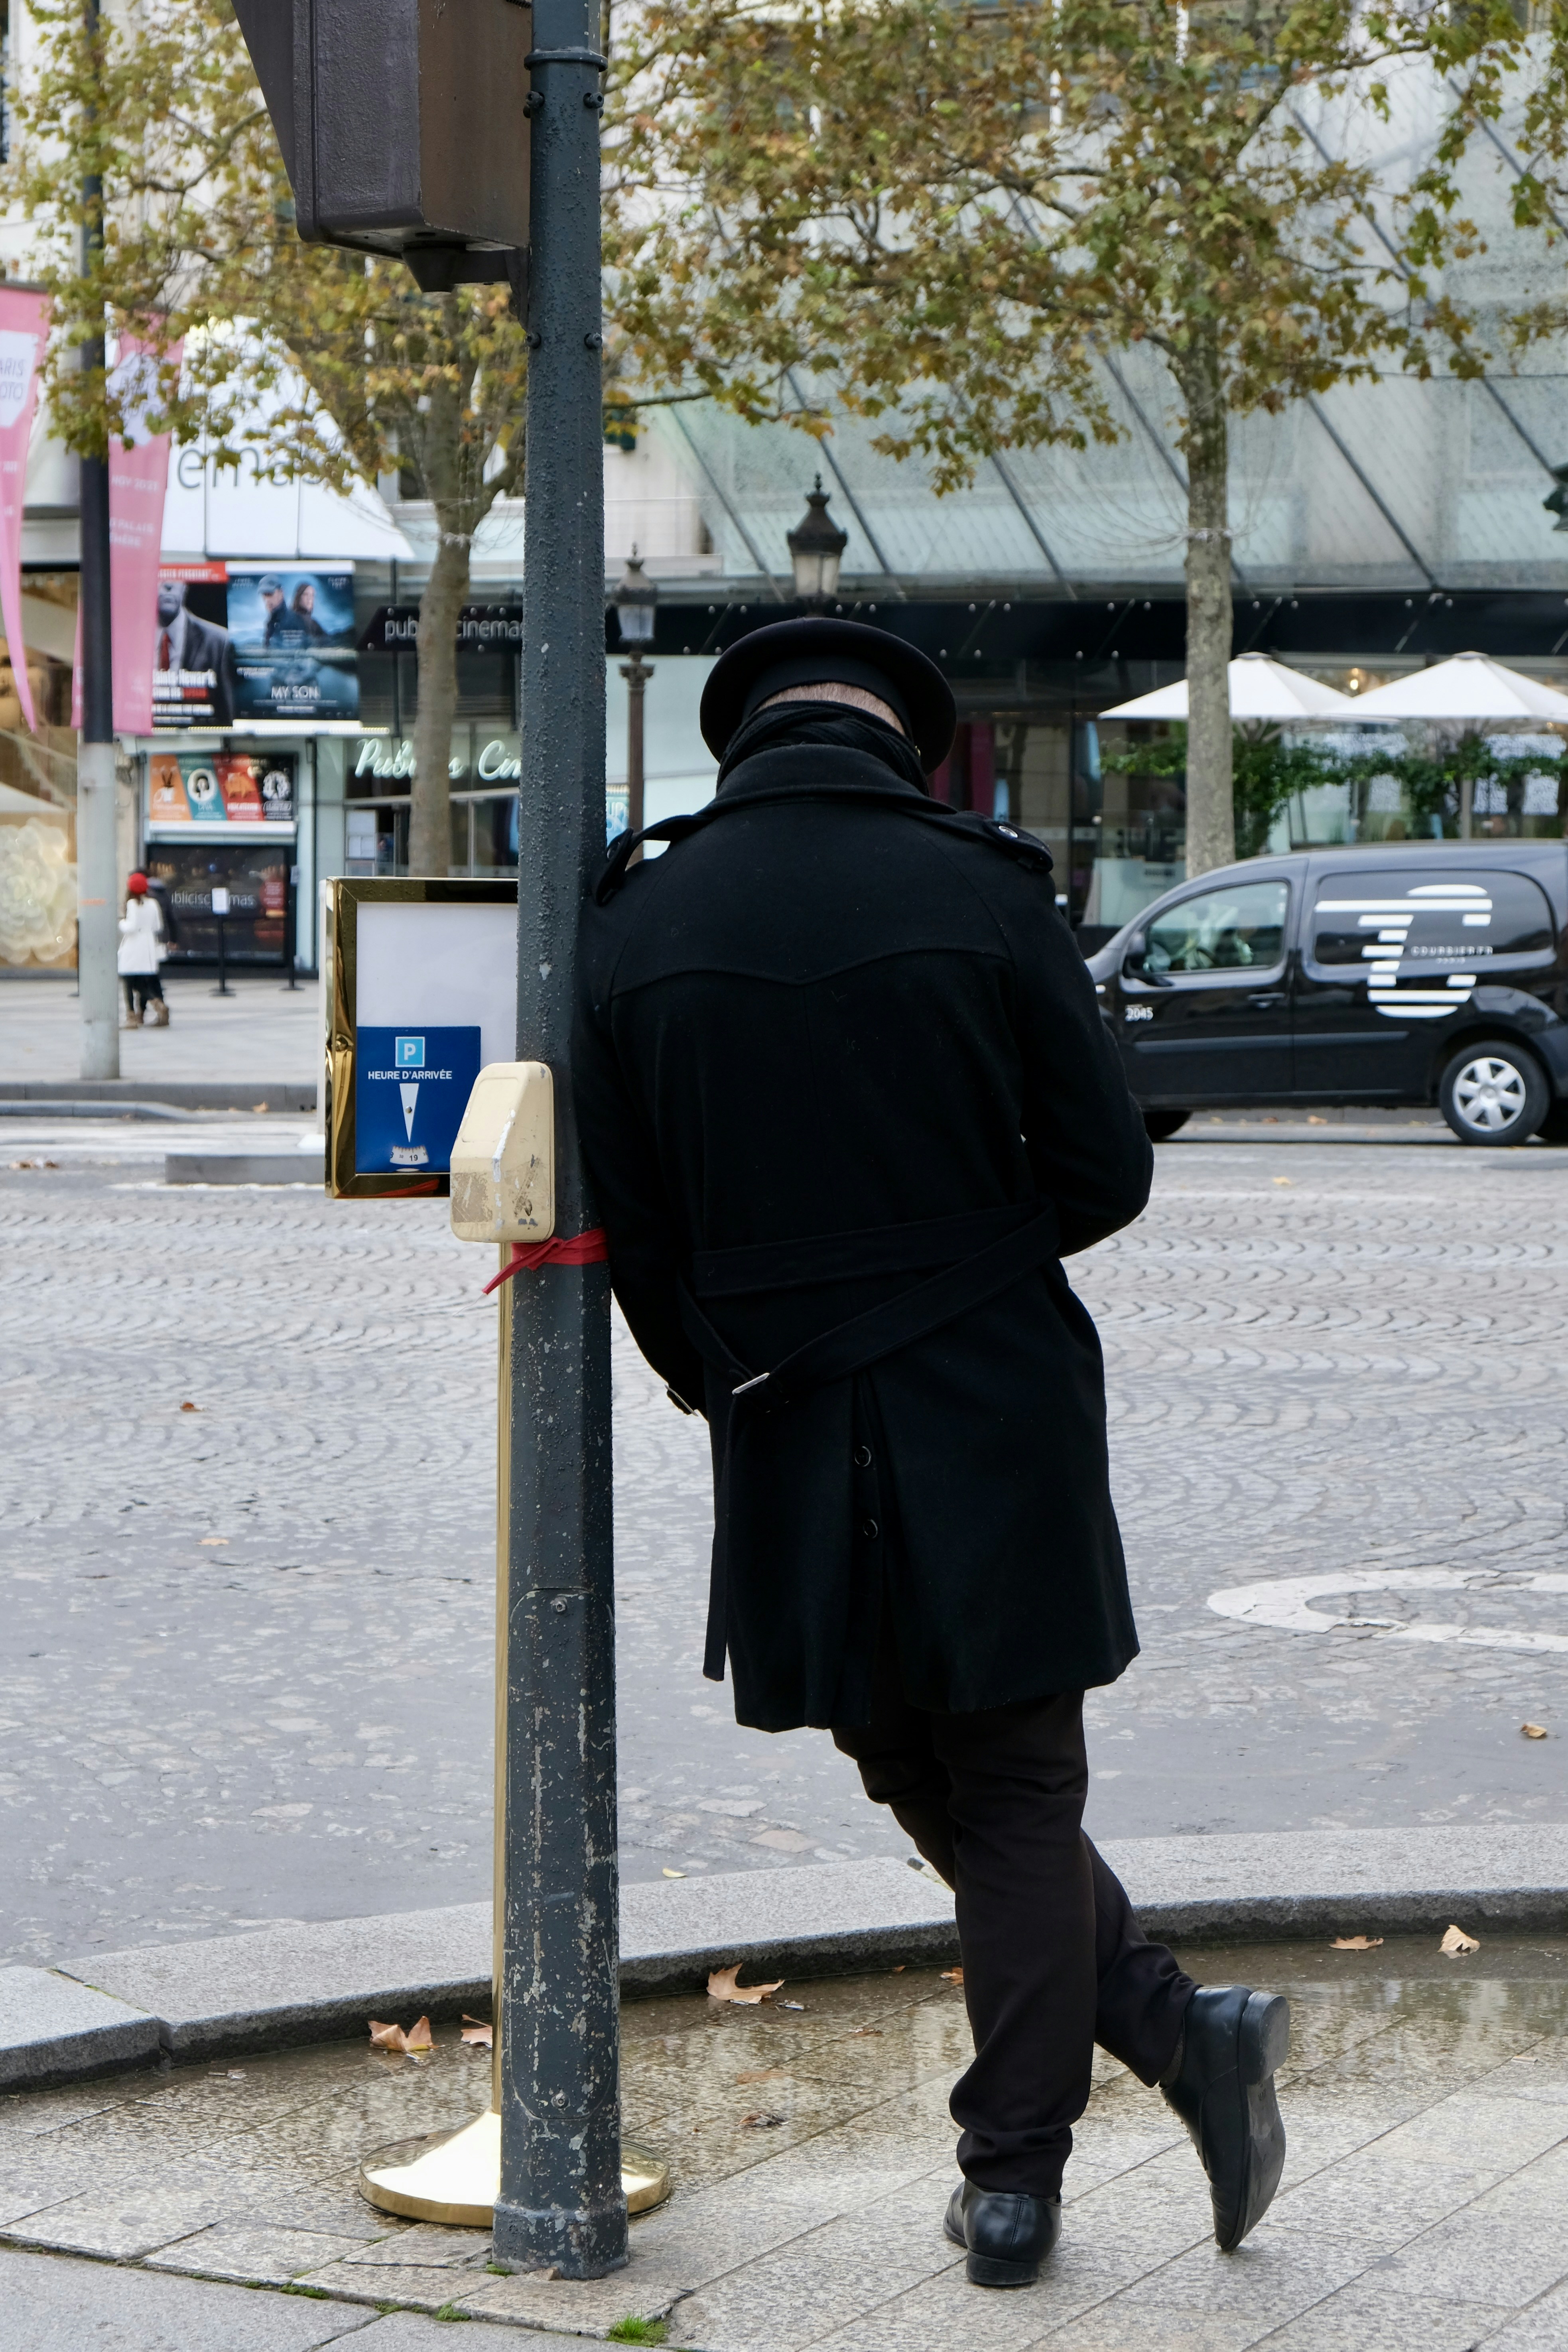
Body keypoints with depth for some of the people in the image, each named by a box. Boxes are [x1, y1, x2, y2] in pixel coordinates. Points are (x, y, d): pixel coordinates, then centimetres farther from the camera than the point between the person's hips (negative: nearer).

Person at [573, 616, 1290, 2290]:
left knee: (928, 1787, 15)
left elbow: (637, 1228, 0)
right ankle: (1012, 2179, 11)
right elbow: (1104, 1173, -5)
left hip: (790, 1443, 1)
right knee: (1015, 1791, 10)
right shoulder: (984, 897, -7)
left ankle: (1174, 2028, 10)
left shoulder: (635, 926, -3)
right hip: (997, 1418, -1)